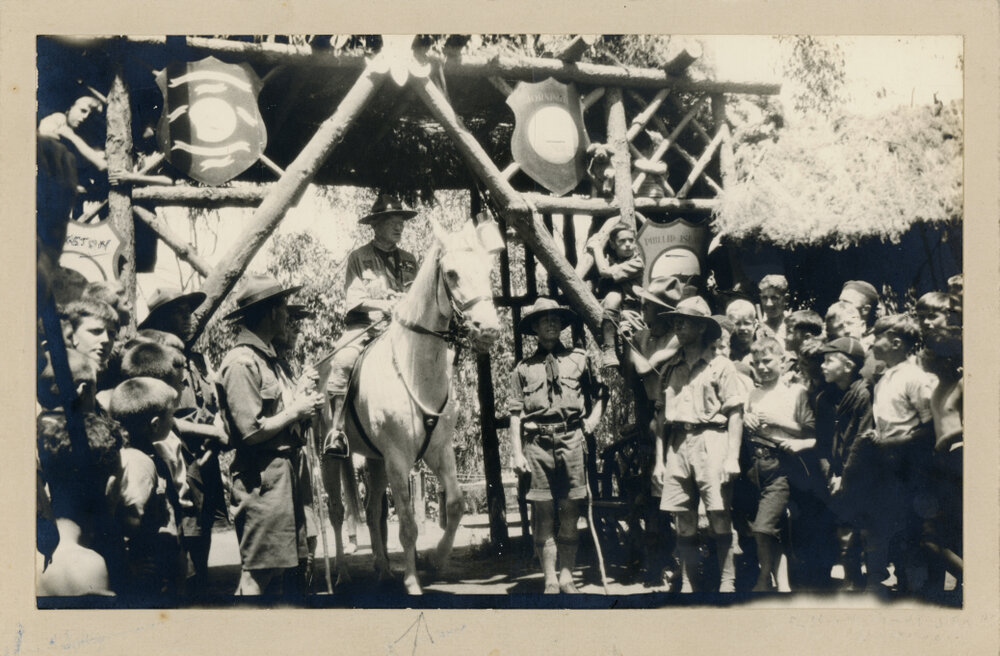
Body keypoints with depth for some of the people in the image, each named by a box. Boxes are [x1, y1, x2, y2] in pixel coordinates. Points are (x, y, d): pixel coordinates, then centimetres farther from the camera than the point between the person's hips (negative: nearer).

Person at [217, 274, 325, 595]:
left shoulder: (266, 356, 14)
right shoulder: (241, 362, -17)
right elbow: (251, 431, -21)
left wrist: (298, 394, 5)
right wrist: (296, 411, -12)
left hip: (284, 469, 10)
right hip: (262, 477, -10)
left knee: (284, 562, 15)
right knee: (259, 569, -4)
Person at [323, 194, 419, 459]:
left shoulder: (409, 260, 17)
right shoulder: (358, 257, 5)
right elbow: (354, 300, -3)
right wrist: (387, 305, -14)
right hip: (364, 327, -4)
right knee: (343, 362, -31)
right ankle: (337, 432, -29)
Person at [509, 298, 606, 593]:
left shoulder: (579, 359, 12)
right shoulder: (523, 368, 10)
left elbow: (599, 394, 19)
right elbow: (515, 414, 7)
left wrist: (593, 420, 3)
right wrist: (516, 453, 0)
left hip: (572, 440, 1)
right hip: (537, 444, 0)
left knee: (570, 513, 2)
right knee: (543, 514, 0)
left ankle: (567, 577, 10)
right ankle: (550, 580, 6)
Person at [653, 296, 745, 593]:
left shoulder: (720, 366, 2)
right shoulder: (671, 368, 17)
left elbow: (736, 414, -2)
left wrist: (733, 457, -10)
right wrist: (659, 458, 14)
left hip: (710, 441, -5)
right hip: (677, 445, 5)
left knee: (719, 516, -6)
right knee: (683, 520, 5)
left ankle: (727, 583, 0)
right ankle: (687, 585, 12)